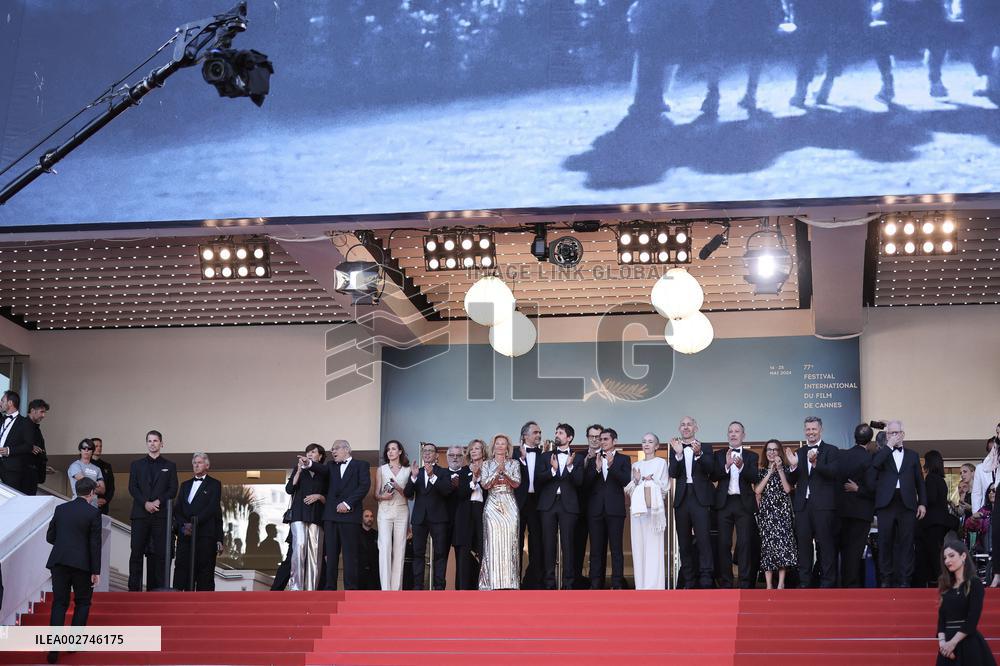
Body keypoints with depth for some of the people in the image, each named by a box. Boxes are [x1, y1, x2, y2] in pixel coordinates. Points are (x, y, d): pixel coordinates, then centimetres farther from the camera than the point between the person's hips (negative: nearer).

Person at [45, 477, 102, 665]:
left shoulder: (60, 509, 6)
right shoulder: (93, 513, -6)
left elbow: (50, 537, 10)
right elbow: (95, 544, -8)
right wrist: (96, 571, -5)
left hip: (59, 562, 3)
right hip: (82, 564, -3)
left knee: (59, 604, 6)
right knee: (83, 602, 15)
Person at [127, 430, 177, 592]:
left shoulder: (169, 466, 14)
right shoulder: (136, 465, 15)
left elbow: (173, 490, 5)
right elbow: (132, 488, 4)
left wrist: (158, 501, -11)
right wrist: (145, 503, -11)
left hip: (161, 514, 0)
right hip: (140, 513, 0)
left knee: (159, 553, -4)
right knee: (137, 552, -4)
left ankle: (156, 588, -3)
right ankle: (134, 588, -4)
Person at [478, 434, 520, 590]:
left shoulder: (514, 464, 11)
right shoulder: (487, 464, 11)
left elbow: (516, 483, -1)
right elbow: (484, 485, -1)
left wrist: (504, 471, -14)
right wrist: (497, 471, -10)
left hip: (509, 505, 0)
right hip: (492, 505, 0)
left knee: (509, 541, -7)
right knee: (493, 541, -9)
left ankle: (509, 582, -6)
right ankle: (493, 582, -9)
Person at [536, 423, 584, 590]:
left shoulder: (578, 458, 8)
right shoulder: (546, 456, 12)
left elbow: (579, 482, -2)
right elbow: (538, 479, 1)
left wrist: (570, 467, -17)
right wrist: (552, 470, -15)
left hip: (568, 505, -2)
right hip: (548, 504, 2)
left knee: (568, 544, -4)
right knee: (548, 543, 1)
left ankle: (568, 582, -2)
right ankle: (549, 582, 4)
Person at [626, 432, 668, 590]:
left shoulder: (661, 463, 8)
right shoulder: (636, 465, 18)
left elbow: (665, 487, 4)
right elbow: (629, 490, 14)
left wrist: (651, 480, -9)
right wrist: (636, 480, -3)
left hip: (654, 507, -4)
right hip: (638, 508, 4)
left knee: (654, 546, -8)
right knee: (638, 546, 0)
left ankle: (655, 586, -9)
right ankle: (641, 585, 2)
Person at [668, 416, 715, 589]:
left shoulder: (705, 448, 8)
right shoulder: (674, 448, 11)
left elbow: (710, 469, -8)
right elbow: (672, 473, -2)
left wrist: (699, 454, -25)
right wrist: (678, 454, -17)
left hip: (700, 498, -3)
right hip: (682, 499, 3)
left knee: (703, 540, -11)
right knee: (684, 542, 5)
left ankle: (705, 580, -12)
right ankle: (689, 581, 9)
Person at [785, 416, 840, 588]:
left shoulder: (830, 450, 2)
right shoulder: (799, 453, 16)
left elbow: (835, 473, -14)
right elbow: (791, 481, 12)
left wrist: (815, 463, -28)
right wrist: (793, 466, -8)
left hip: (823, 505, -5)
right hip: (803, 505, 5)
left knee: (826, 544, -2)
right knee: (803, 544, 6)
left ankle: (827, 582, 2)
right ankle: (804, 582, 12)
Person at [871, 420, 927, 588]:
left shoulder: (912, 455, 18)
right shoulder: (881, 454, 13)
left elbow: (919, 481, 16)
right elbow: (874, 465, -12)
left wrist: (922, 503, 6)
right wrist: (889, 446, -5)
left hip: (907, 503, 1)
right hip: (886, 503, -1)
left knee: (906, 542, -2)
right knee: (885, 542, -1)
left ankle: (905, 579, -1)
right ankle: (886, 579, 4)